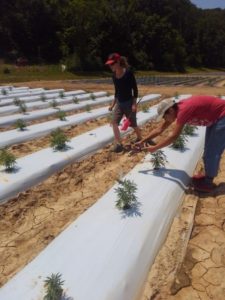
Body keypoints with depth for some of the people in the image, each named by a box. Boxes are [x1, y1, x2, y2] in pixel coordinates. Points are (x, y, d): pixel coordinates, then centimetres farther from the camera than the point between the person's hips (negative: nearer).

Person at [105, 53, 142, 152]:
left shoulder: (128, 73, -16)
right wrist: (113, 104, 14)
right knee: (114, 122, -7)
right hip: (119, 103, 6)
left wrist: (134, 104, -18)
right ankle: (118, 144, -2)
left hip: (129, 103, -6)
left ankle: (140, 138, 34)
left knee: (133, 124, 7)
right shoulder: (114, 76, 4)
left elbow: (135, 89, -13)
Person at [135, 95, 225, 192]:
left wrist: (155, 147, -25)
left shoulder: (183, 110, -32)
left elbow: (174, 136, -33)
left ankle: (208, 182, 8)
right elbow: (160, 128, -1)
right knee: (209, 148, 17)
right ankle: (208, 175, 29)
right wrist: (143, 141, -3)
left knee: (213, 150, -3)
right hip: (214, 118, 9)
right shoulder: (176, 109, -4)